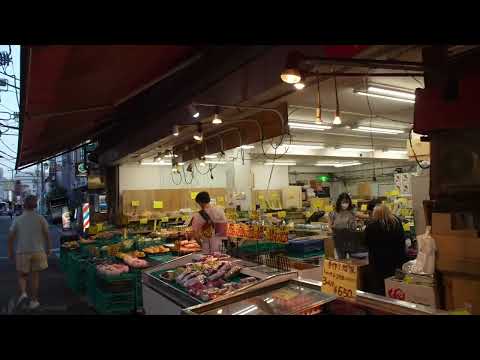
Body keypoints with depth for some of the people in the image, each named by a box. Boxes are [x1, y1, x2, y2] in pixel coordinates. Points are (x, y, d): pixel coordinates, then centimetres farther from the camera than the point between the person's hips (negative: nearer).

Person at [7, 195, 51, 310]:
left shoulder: (17, 220, -4)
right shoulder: (41, 219, -5)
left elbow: (11, 237, -2)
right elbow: (47, 235, -1)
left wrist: (10, 252, 11)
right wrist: (48, 249, 12)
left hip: (22, 252, 0)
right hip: (38, 251, 0)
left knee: (22, 275, 19)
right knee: (35, 276, 11)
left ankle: (23, 292, -4)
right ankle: (34, 300, 16)